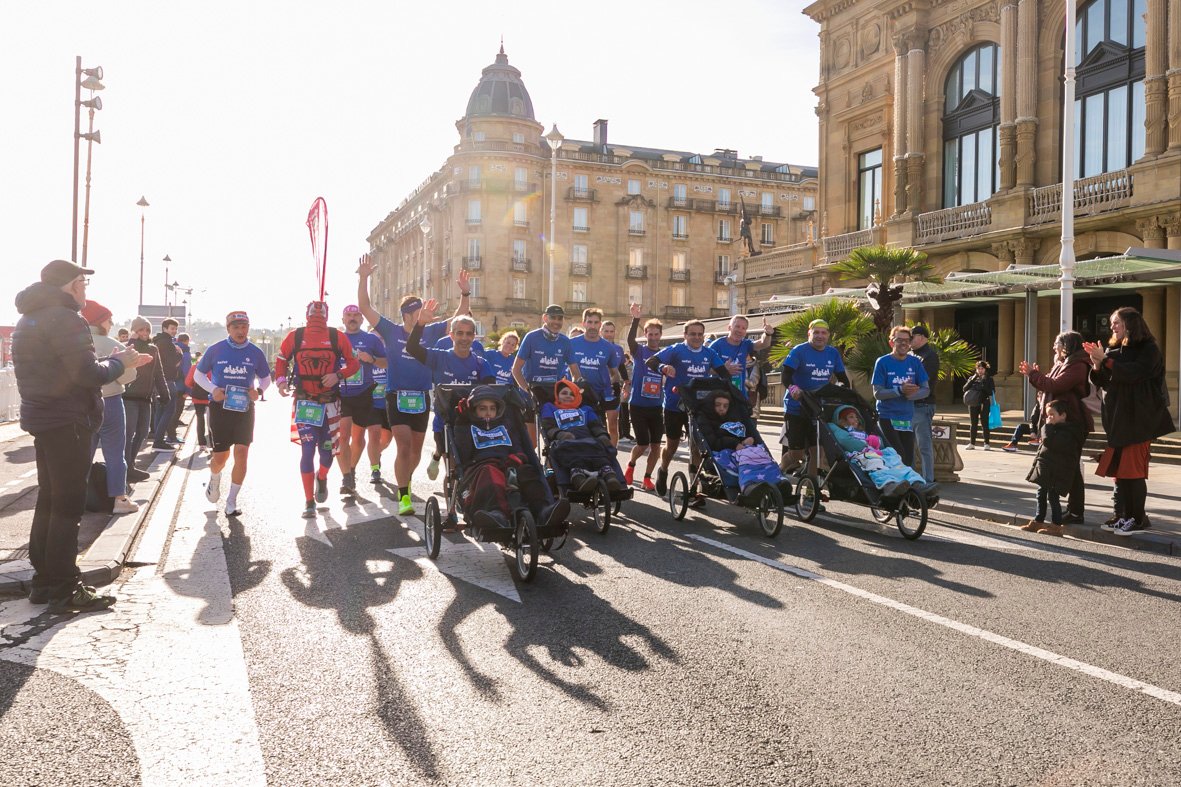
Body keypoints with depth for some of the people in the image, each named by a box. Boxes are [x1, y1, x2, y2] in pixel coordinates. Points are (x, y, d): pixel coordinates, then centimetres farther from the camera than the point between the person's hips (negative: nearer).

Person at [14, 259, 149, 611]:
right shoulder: (66, 319, -16)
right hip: (67, 423, -10)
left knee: (48, 500, 16)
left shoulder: (28, 319, 15)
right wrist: (118, 363, -4)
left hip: (41, 420, 10)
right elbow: (87, 375, -21)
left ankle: (43, 582, 23)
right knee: (68, 505, -4)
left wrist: (111, 360, 11)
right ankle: (64, 591, 0)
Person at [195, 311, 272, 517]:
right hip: (220, 407, -1)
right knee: (221, 456, 2)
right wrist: (213, 389, -11)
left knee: (242, 454, -7)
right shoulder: (216, 350, -2)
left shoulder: (255, 353, 1)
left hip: (244, 409, 1)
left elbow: (266, 378, 14)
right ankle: (214, 479, 40)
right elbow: (198, 374, 8)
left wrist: (259, 390, -8)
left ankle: (231, 501, 6)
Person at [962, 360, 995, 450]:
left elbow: (992, 392, -6)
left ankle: (987, 443, 2)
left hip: (984, 404, -3)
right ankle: (972, 443, 11)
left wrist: (984, 381, -13)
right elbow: (965, 389, 3)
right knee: (974, 424, 7)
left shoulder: (988, 379, 4)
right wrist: (972, 380, -8)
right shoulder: (972, 378, 13)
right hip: (973, 404, 3)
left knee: (985, 423, -3)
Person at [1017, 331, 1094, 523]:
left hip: (1072, 423, -10)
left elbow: (1054, 386, -22)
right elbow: (1049, 386, 22)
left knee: (1071, 467, -6)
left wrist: (1033, 374, -10)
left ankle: (1076, 513, 1)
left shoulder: (1077, 366, -13)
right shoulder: (1062, 364, 18)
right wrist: (1032, 374, 13)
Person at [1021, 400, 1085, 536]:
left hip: (1055, 472, -10)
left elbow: (1048, 441, -31)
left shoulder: (1066, 433, -17)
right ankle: (1038, 521, 24)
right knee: (1041, 494, 15)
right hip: (1045, 471, 10)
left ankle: (1056, 525, 1)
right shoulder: (1056, 429, 17)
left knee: (1052, 496, -6)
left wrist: (1047, 426, -18)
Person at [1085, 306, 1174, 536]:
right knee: (1118, 469, 6)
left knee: (1133, 470, -7)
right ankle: (1123, 516, 11)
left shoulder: (1148, 349, -5)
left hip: (1139, 419, -7)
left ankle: (1138, 519, 1)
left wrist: (1105, 360, -20)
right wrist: (1097, 365, -6)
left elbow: (1134, 373, -22)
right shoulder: (1115, 350, 14)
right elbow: (1103, 383, 12)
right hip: (1118, 419, 7)